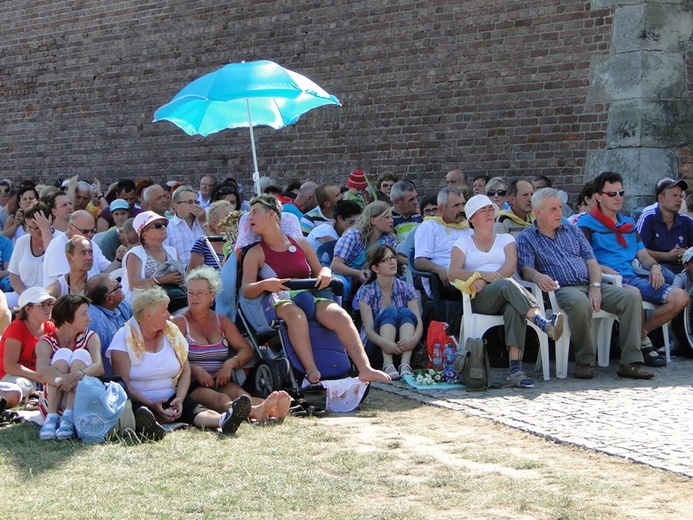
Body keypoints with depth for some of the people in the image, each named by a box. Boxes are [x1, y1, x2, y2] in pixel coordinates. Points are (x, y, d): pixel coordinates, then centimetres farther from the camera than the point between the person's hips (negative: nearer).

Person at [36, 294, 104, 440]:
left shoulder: (90, 338, 5)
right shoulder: (46, 342, 0)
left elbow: (99, 367, -15)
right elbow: (42, 369, -22)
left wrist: (79, 375, -38)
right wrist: (63, 380, -43)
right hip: (50, 405, -1)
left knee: (81, 355, -18)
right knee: (63, 354, -19)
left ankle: (68, 418, -37)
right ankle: (52, 417, -37)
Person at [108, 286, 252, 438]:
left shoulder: (172, 332, 12)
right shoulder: (124, 337, -3)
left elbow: (185, 371, 10)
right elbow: (123, 383, -10)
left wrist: (179, 399, -10)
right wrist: (151, 405, -23)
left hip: (170, 399, 4)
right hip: (139, 402, -4)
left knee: (194, 409, -28)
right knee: (140, 412, -39)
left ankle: (223, 420, -59)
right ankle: (149, 426, -73)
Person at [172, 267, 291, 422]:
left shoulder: (221, 321, 20)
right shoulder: (180, 322, 6)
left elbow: (247, 349, 16)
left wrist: (231, 363, -5)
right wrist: (195, 370, -21)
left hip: (221, 381, 4)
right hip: (192, 386, -4)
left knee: (238, 393, -31)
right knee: (220, 399, -35)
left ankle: (272, 411, -64)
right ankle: (255, 412, -68)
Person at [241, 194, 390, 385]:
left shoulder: (300, 244, 19)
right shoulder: (255, 253, 10)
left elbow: (319, 271, 25)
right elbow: (246, 290, -1)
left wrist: (325, 274, -1)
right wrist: (264, 285, -24)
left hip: (309, 296, 3)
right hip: (280, 303, -3)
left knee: (339, 315, -28)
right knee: (295, 314, -40)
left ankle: (365, 369, -38)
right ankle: (312, 372, -47)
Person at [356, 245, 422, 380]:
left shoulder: (406, 289, 4)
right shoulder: (366, 292, -3)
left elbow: (419, 322, -9)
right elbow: (368, 329, -14)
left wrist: (414, 338, -33)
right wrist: (383, 342, -37)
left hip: (404, 347, 2)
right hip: (376, 348, -2)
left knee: (406, 312, -22)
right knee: (390, 312, -25)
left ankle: (405, 364, -43)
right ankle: (387, 365, -45)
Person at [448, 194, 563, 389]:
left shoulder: (505, 239, 26)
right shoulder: (463, 242, 21)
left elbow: (510, 267, 4)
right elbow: (452, 273, 2)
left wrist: (484, 280, -13)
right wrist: (483, 274, -13)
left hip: (506, 296, 2)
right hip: (479, 299, -2)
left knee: (514, 307, -37)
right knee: (508, 285, -36)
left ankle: (516, 367, -50)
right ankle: (543, 323, -57)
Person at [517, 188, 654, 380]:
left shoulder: (572, 230, 24)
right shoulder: (526, 238, 10)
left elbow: (591, 260, 16)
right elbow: (526, 269, -5)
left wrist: (595, 286, -3)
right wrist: (538, 277, -30)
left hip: (589, 285, 5)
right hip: (562, 290, -5)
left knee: (630, 297, -19)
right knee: (580, 303, -40)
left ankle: (630, 362, -21)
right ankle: (584, 361, -23)